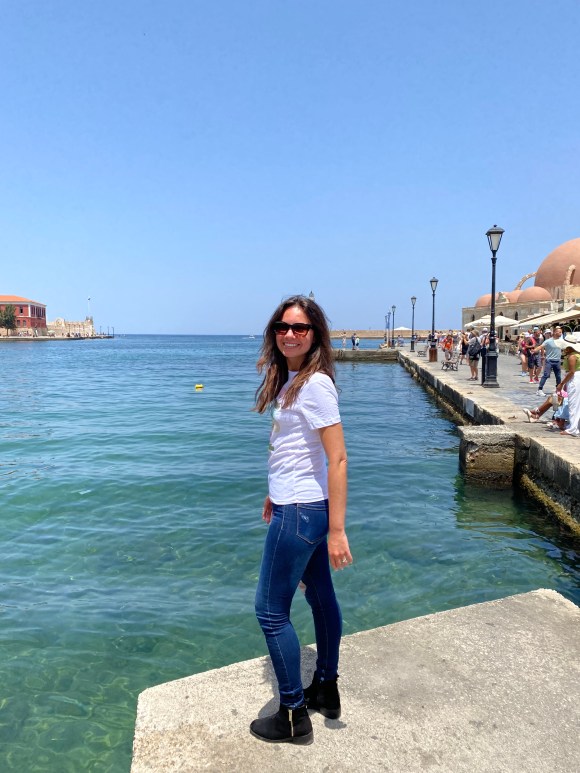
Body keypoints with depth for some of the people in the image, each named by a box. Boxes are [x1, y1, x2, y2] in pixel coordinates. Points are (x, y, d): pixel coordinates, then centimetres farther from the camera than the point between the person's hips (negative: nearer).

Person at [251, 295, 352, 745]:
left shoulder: (315, 384, -20)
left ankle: (294, 717, 21)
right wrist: (275, 494, 20)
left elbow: (337, 459, -21)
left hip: (301, 512, -9)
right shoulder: (288, 379, 8)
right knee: (320, 597, 21)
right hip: (296, 506, 9)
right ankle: (326, 691, 39)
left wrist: (337, 530, -21)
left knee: (271, 611, 3)